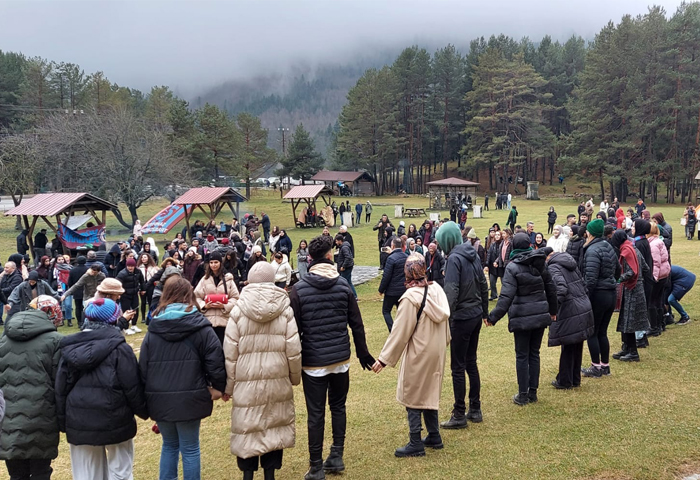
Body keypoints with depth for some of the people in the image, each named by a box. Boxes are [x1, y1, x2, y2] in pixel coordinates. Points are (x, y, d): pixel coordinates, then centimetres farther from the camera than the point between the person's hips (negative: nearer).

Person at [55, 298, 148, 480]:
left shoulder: (70, 348, 3)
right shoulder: (119, 348, -11)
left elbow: (60, 388, 6)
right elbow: (132, 388, -9)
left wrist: (63, 423, 14)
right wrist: (144, 411, 6)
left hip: (79, 424, 4)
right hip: (115, 422, -4)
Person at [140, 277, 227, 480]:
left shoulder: (153, 329, 4)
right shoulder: (200, 327, -7)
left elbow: (142, 366, 6)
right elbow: (215, 360, -11)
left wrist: (147, 398, 15)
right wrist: (218, 386, 7)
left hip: (159, 400, 3)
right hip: (189, 399, -3)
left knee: (169, 445, 21)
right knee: (190, 449, 8)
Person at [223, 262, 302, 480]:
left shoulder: (238, 311, -6)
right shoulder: (285, 310, -5)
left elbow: (230, 354, -4)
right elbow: (293, 350, -4)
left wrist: (228, 385, 5)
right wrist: (295, 376, 12)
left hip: (247, 382, -1)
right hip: (277, 380, 1)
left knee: (247, 430, 8)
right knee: (274, 429, 13)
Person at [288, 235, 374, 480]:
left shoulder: (299, 289, -9)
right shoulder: (343, 285, -2)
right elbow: (356, 324, 1)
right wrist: (363, 353, 13)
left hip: (313, 361, -2)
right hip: (341, 359, 3)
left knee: (316, 414, 4)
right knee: (338, 407, 18)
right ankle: (336, 457, 23)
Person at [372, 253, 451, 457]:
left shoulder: (410, 297, -21)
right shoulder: (436, 289, -1)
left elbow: (400, 332, -19)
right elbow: (443, 319, 10)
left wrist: (384, 358, -12)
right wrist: (443, 341, 27)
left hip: (418, 355, -7)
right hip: (436, 352, 7)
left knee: (413, 397, 4)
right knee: (429, 393, 20)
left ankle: (415, 444, 9)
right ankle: (434, 437, 29)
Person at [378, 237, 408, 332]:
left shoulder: (391, 258, -18)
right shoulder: (406, 257, 2)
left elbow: (386, 276, -17)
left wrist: (381, 289, -6)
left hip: (392, 290, -6)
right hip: (404, 289, 6)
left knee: (386, 311, 6)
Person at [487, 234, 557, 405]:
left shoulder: (512, 267, -11)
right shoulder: (540, 263, 5)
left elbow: (506, 296, -19)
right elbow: (551, 289, 14)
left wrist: (493, 317, -18)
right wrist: (553, 310, 27)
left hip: (522, 317, -5)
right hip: (541, 315, 5)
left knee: (522, 356, 4)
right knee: (534, 353, 14)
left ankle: (523, 395, 9)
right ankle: (533, 392, 19)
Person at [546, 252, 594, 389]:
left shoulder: (553, 268, -12)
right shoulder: (571, 264, 14)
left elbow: (561, 289, -25)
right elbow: (583, 284, 16)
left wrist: (553, 309, -18)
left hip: (570, 313, -8)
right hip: (584, 310, 8)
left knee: (567, 348, 5)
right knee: (577, 347, 17)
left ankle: (564, 382, 17)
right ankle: (575, 380, 28)